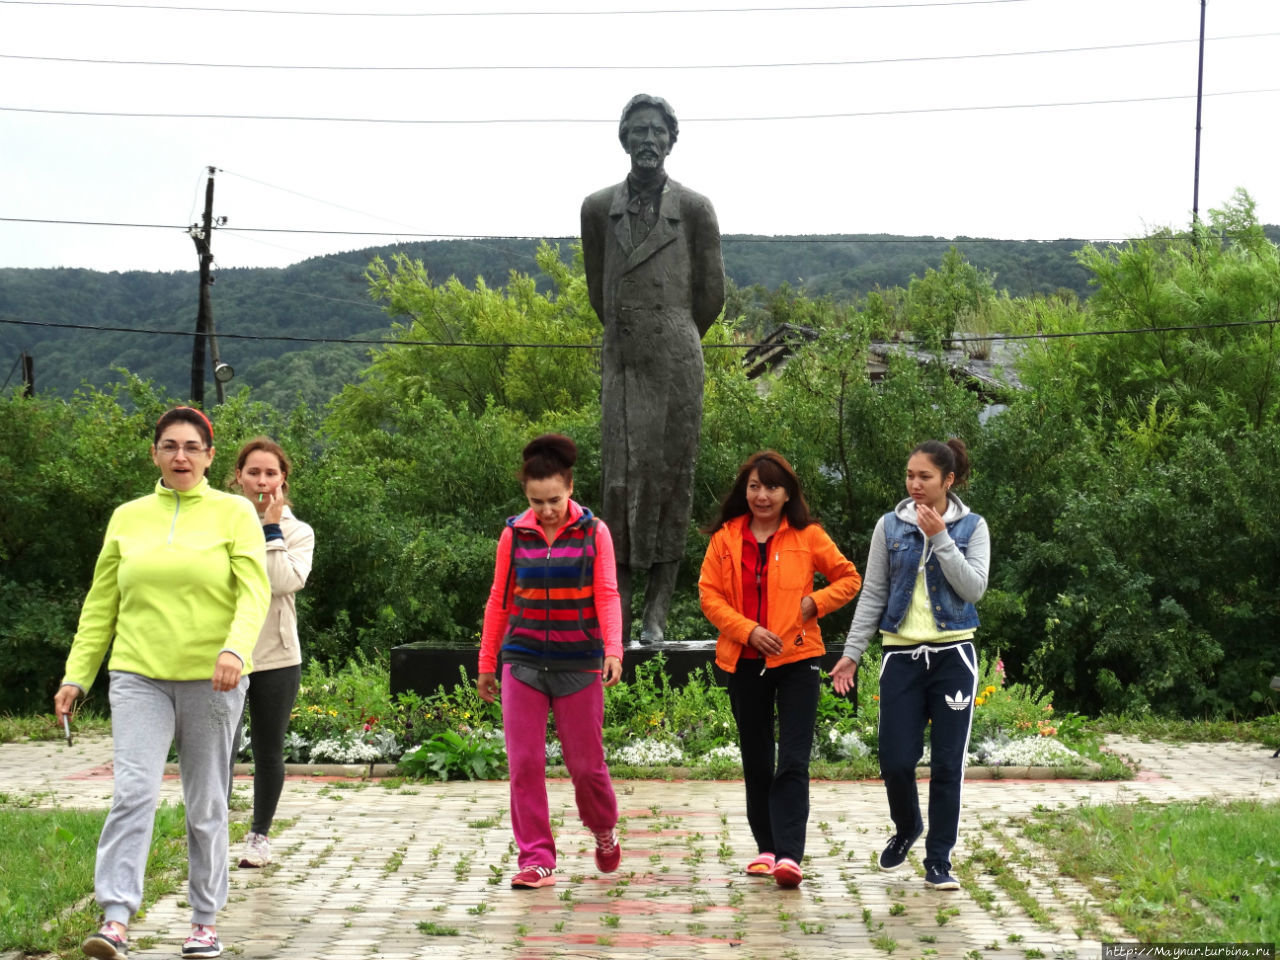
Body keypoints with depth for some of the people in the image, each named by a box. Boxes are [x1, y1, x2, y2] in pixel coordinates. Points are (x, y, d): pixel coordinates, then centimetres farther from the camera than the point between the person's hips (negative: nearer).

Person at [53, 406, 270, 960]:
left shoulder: (233, 513, 2)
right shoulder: (127, 518, 10)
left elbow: (254, 592, -8)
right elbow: (101, 603, 13)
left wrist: (235, 648, -25)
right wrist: (76, 675, 7)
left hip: (210, 680, -1)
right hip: (138, 676, 1)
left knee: (206, 806, 7)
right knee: (133, 793, -14)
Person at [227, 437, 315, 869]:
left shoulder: (298, 532, 3)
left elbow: (285, 582, -15)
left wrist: (271, 529, -13)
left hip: (277, 657, 1)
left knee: (269, 751, 9)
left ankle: (260, 835, 23)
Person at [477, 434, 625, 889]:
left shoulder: (594, 532, -1)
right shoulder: (514, 534, 3)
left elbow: (607, 596, -5)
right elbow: (500, 600, 10)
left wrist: (613, 650, -20)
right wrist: (486, 663, 12)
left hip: (578, 663, -1)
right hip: (523, 662, 1)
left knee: (585, 763, 4)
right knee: (524, 764, -4)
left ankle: (604, 831, 33)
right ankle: (536, 860, 3)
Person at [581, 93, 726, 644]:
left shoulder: (695, 209, 3)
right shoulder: (598, 208, 8)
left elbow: (712, 293, 10)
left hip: (677, 363, -1)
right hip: (621, 365, 2)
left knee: (671, 476, -2)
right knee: (619, 478, -3)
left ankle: (658, 611, 0)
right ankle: (620, 602, 0)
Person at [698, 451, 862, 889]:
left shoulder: (808, 537, 0)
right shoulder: (725, 537, 4)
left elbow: (849, 578, 9)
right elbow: (708, 593, 1)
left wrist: (814, 603, -8)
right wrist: (748, 630, -12)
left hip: (796, 659, -3)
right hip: (744, 661, 3)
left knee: (793, 762, -11)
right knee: (756, 761, 12)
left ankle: (789, 856, -16)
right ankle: (766, 847, 25)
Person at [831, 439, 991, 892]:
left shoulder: (972, 527, 1)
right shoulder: (890, 526, 4)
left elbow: (974, 588, -11)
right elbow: (873, 595, 6)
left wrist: (940, 538, -16)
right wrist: (852, 652, 2)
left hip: (953, 655, -1)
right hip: (902, 655, 1)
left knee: (947, 763, 0)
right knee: (895, 760, -3)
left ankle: (939, 860, 11)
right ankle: (906, 828, 27)